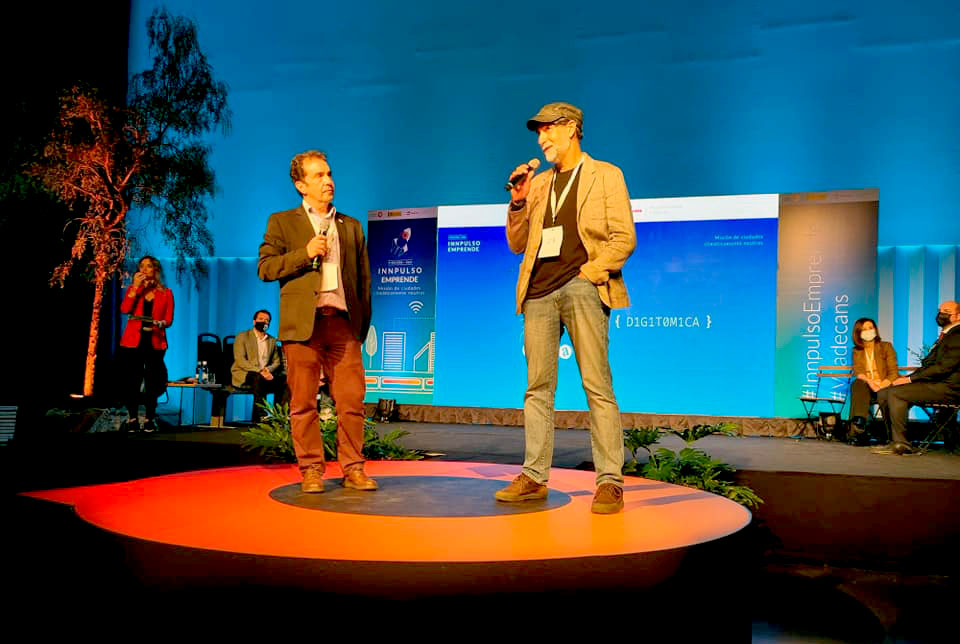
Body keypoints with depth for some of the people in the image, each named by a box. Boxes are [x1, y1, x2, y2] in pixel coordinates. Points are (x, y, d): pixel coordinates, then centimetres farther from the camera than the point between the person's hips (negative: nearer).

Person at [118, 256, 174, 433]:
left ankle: (149, 419, 10)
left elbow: (169, 319, 3)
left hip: (154, 343, -1)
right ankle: (132, 419, 10)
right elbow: (124, 309, -7)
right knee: (131, 381, -1)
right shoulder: (133, 290, 12)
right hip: (133, 342, 1)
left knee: (152, 382, 0)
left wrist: (159, 323, -19)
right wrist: (135, 286, -9)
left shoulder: (166, 293, 9)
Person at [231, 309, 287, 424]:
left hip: (264, 374, 4)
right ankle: (260, 418, -39)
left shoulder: (272, 341, 20)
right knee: (259, 378, -38)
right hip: (243, 375, -4)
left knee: (284, 379, -26)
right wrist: (259, 371, -22)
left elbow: (277, 362, 15)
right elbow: (240, 360, -9)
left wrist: (268, 369, -10)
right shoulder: (242, 337, 4)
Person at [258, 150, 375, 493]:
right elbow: (265, 268, 1)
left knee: (352, 400, -1)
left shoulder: (351, 226, 18)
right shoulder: (282, 222, 11)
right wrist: (305, 253, -10)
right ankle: (311, 470, 11)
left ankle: (353, 469, 8)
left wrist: (363, 323, 10)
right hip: (302, 323, -2)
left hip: (343, 323, 2)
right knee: (304, 403, 1)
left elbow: (363, 279, 17)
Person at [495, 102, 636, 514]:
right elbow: (517, 245, 20)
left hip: (582, 288, -5)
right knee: (538, 387, 3)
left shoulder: (605, 175, 9)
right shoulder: (538, 183, 23)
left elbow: (624, 238, 1)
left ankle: (610, 482, -5)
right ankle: (534, 476, 8)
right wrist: (518, 202, 6)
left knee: (597, 387, -8)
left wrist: (593, 270, -12)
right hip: (539, 293, 5)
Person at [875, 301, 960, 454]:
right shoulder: (944, 335, 23)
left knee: (896, 393, -25)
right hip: (934, 383, 10)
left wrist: (911, 378, -17)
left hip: (947, 388, -10)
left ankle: (901, 444, -18)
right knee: (883, 394, -3)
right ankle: (896, 441, -2)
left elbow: (944, 367, -19)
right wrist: (908, 378, 5)